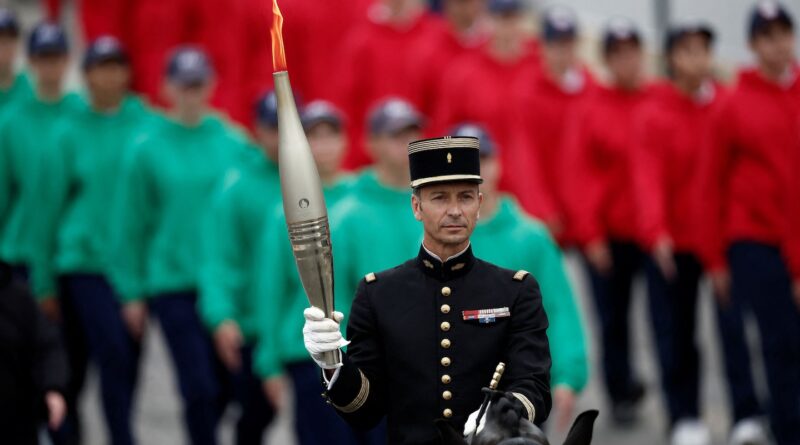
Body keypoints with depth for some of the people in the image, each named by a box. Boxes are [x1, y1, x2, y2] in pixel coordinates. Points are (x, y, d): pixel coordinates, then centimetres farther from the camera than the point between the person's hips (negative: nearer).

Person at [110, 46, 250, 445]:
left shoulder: (234, 145, 3)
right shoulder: (148, 149, -2)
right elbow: (130, 223, 2)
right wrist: (131, 291, 2)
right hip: (172, 282, -2)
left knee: (224, 388, 6)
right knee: (199, 388, -8)